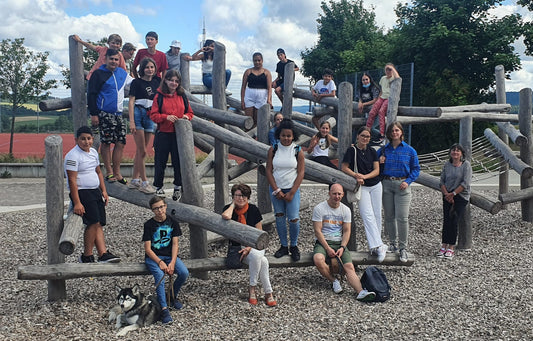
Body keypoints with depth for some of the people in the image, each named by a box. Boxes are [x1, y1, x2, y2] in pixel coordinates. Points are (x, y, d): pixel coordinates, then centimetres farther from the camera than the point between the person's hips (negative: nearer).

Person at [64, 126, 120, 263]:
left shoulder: (93, 152, 13)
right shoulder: (73, 155, -12)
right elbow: (72, 180, -17)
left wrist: (104, 191, 14)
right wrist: (77, 203, -23)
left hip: (95, 191, 8)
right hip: (81, 193, -8)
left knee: (99, 224, -1)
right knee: (94, 222, -19)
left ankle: (103, 254, -5)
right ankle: (87, 256, -8)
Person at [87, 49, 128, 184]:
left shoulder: (122, 73, 14)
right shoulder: (98, 74, -2)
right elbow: (91, 94, -6)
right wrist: (93, 114, -11)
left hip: (118, 113, 6)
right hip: (104, 114, -6)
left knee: (121, 142, 2)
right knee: (106, 142, -5)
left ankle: (117, 173, 10)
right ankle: (109, 172, 5)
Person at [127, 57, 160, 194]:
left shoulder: (157, 81, 12)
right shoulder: (136, 82, -1)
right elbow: (131, 102, -4)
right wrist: (131, 121, -12)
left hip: (151, 116, 5)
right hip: (138, 114, -5)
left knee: (141, 151, 8)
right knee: (142, 151, -6)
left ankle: (134, 180, 15)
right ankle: (144, 182, -3)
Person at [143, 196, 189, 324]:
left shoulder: (172, 222, 4)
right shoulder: (149, 225, -5)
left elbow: (175, 244, 0)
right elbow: (148, 249, -7)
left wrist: (172, 262, -15)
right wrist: (160, 262, -21)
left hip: (169, 256, 3)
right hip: (153, 257, -3)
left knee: (184, 273, -22)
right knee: (160, 276, -33)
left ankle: (173, 296, 5)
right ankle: (164, 309, -33)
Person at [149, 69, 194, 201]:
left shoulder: (182, 96, 9)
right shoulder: (159, 96, 0)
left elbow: (189, 112, 15)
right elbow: (153, 115, -4)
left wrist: (187, 116, -7)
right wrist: (166, 117, -20)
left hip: (179, 134, 2)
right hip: (163, 134, -2)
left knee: (179, 161, 5)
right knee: (160, 161, 5)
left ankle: (178, 187, 19)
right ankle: (158, 187, 19)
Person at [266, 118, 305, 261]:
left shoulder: (298, 151, -4)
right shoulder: (273, 150, -2)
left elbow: (301, 173, -5)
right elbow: (269, 171, -1)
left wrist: (291, 193, -10)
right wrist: (276, 191, -8)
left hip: (292, 189, -2)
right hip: (276, 189, 2)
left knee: (294, 219, -6)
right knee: (279, 218, 8)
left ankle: (294, 246, 15)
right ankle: (284, 246, 22)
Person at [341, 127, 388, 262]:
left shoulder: (372, 151, 6)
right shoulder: (352, 150, -4)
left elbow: (376, 170, 2)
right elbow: (344, 168, -3)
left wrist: (364, 176, -15)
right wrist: (356, 175, -18)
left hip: (376, 186, 4)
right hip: (362, 187, -4)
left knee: (377, 215, 4)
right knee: (368, 216, -13)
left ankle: (374, 245, 13)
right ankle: (378, 246, -18)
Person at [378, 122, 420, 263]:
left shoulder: (410, 150, 4)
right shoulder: (383, 150, 10)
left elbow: (416, 169, 5)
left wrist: (408, 181, -9)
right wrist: (379, 161, -4)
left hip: (402, 185, -3)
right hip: (386, 184, 3)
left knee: (402, 217, -8)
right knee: (389, 216, 8)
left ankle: (403, 248, -1)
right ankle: (392, 243, 22)